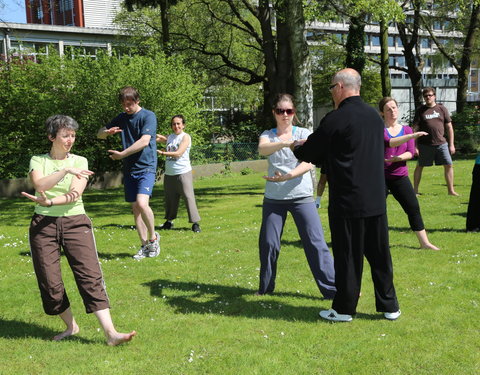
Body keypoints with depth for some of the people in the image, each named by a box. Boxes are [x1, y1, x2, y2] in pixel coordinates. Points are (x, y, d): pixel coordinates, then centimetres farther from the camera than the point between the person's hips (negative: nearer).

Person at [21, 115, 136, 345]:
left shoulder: (80, 161, 8)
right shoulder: (38, 161, 8)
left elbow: (75, 194, -6)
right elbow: (39, 184, -13)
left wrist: (48, 202, -19)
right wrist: (65, 170, -23)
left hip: (75, 222, 0)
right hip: (44, 223, 1)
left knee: (90, 275, -10)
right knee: (50, 281, 1)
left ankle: (110, 333, -15)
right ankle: (71, 326, 21)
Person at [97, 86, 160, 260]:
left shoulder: (148, 116, -6)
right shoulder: (121, 118, 13)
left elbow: (144, 141, -17)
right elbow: (99, 134, 17)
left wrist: (121, 154, -13)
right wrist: (107, 132, -8)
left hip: (146, 168, -6)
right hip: (129, 169, 6)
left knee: (142, 203, -22)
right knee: (135, 208, 6)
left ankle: (153, 237, 0)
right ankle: (145, 246, 15)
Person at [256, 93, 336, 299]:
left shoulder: (304, 133, 1)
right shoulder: (268, 135, 5)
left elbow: (308, 164, -13)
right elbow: (262, 149, -21)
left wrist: (288, 176, -30)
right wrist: (286, 143, -40)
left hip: (301, 197, -2)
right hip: (273, 198, 2)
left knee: (316, 243, -5)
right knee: (268, 243, 5)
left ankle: (333, 288, 1)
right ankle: (265, 288, 24)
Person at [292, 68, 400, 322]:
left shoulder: (336, 119, -14)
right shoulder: (374, 116, 8)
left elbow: (309, 153, -6)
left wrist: (297, 147, 19)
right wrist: (308, 147, 24)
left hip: (347, 203, -6)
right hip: (376, 201, 6)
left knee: (347, 256, 5)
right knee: (379, 255, 14)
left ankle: (344, 309, 17)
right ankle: (389, 306, 23)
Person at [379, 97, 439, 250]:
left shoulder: (406, 129, 8)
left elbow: (411, 152, -1)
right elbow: (388, 142, -26)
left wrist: (398, 158, -21)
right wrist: (412, 136, -36)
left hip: (400, 176, 4)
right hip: (380, 175, -3)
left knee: (413, 207, 1)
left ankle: (424, 242, 8)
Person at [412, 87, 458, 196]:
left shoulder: (442, 109, 7)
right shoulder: (420, 111, 3)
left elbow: (449, 127, 10)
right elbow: (415, 129, 3)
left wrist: (451, 144, 5)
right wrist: (415, 145, -4)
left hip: (441, 143, 1)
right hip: (425, 145, -1)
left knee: (448, 165, -3)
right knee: (419, 166, 5)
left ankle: (451, 190, 7)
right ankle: (415, 190, 17)